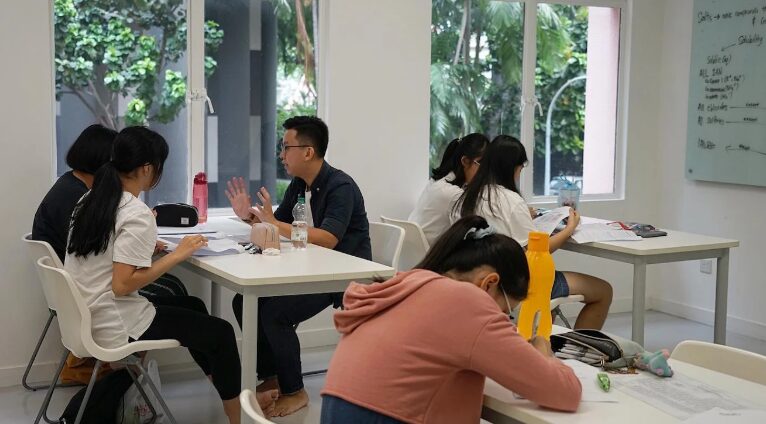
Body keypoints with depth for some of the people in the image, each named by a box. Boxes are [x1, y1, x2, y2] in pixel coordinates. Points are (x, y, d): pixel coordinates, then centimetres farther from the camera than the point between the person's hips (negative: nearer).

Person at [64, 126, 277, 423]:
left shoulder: (92, 200, 4)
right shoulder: (137, 214, -22)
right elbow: (122, 285, -27)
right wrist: (177, 255, -21)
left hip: (86, 317, 9)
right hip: (115, 326, -9)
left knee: (193, 306, 24)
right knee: (221, 332, 5)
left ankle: (230, 392, 32)